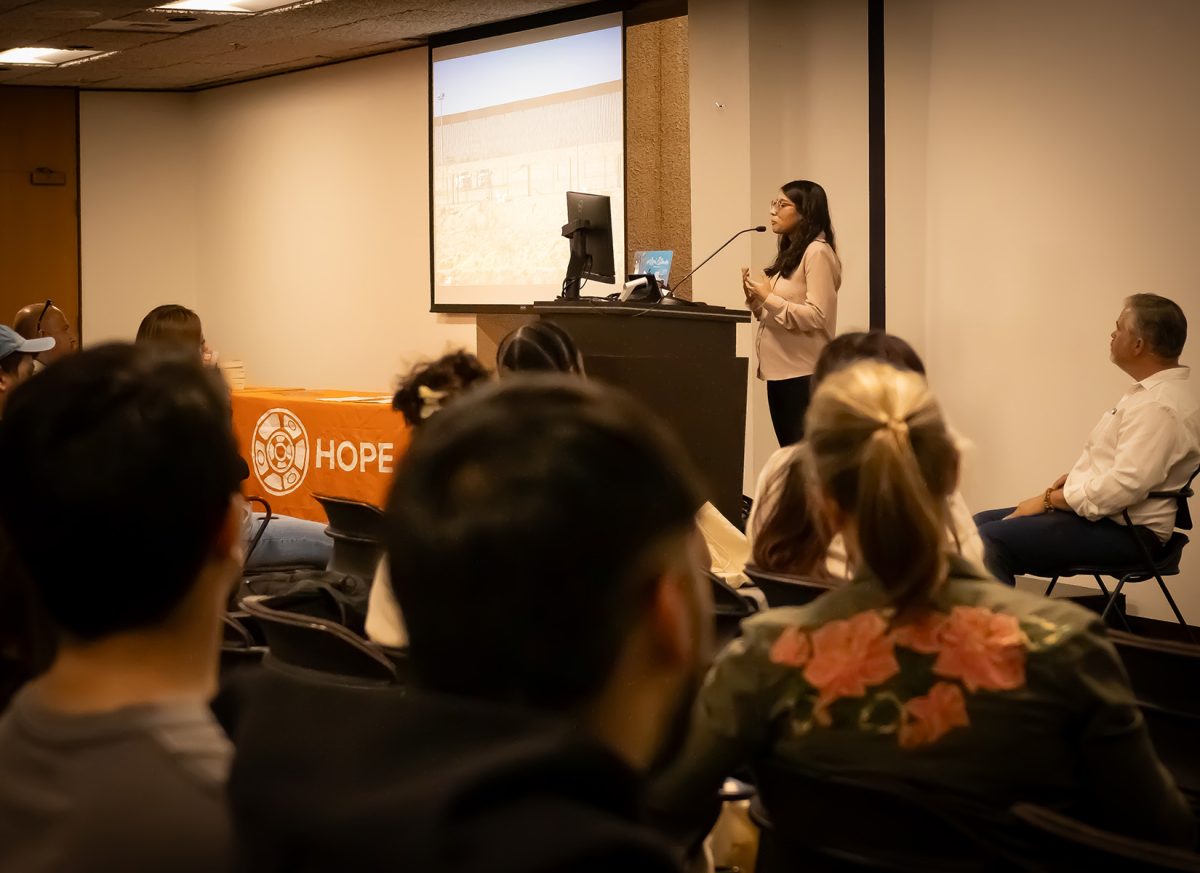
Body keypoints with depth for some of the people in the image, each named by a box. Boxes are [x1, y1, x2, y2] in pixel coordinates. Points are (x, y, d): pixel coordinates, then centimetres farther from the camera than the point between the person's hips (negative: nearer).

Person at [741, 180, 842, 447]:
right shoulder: (789, 254, 17)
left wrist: (769, 298, -16)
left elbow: (816, 316, -20)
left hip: (803, 374, -9)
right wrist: (755, 299, 4)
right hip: (780, 370, 9)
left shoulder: (817, 252, -11)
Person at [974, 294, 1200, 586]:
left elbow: (1124, 486, -26)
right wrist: (1076, 477, 7)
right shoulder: (1151, 391, 15)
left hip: (1126, 535, -11)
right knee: (982, 522, 7)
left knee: (992, 540, -22)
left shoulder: (1161, 406, -19)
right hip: (1102, 514, 11)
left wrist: (1048, 499, -14)